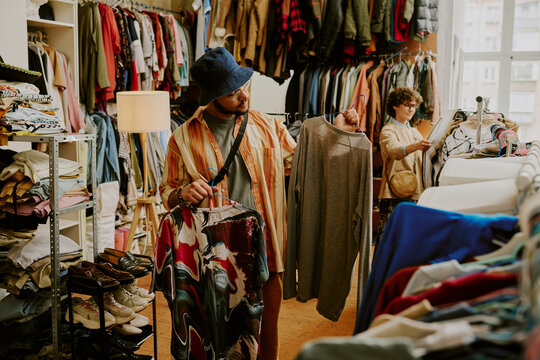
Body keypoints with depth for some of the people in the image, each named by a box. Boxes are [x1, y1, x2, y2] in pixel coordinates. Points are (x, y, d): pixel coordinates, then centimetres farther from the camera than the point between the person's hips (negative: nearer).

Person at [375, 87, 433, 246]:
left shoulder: (415, 132, 21)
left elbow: (424, 160, 24)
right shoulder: (388, 131, -3)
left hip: (414, 194, 7)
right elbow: (394, 151, -24)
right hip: (393, 194, -7)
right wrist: (415, 146, -42)